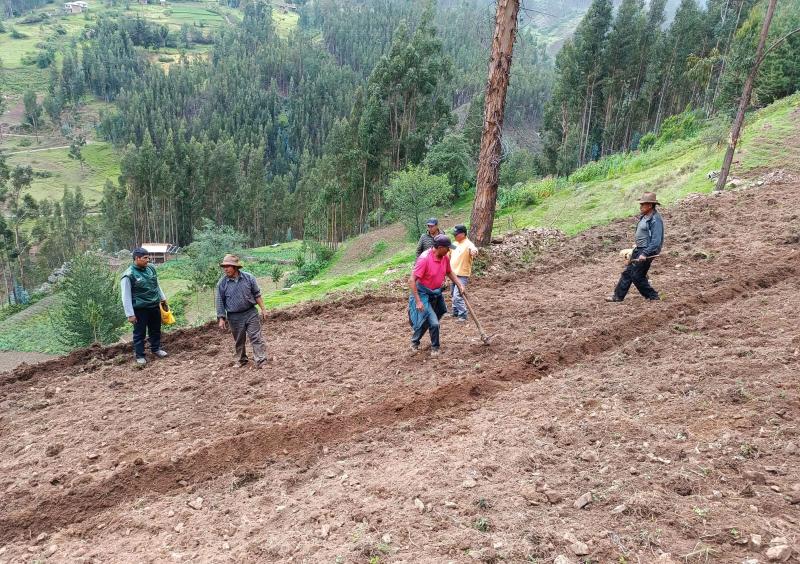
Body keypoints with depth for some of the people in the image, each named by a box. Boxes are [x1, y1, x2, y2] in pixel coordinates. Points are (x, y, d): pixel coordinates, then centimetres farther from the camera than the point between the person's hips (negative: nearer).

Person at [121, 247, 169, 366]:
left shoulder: (151, 268, 2)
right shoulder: (129, 275, -18)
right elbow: (126, 296, -16)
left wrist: (163, 299, 21)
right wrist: (130, 314, -17)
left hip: (154, 306, 6)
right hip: (140, 309, -6)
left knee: (156, 329, 18)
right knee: (139, 333, 6)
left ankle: (156, 349, 37)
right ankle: (139, 355, 19)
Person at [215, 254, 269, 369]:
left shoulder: (249, 277, -4)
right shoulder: (222, 283, -5)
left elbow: (257, 294, 4)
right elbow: (219, 302, 1)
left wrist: (263, 309, 4)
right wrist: (221, 319, -1)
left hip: (251, 313, -1)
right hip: (234, 317, 1)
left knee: (256, 337, -5)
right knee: (239, 341, 12)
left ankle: (261, 361, -5)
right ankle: (242, 360, 29)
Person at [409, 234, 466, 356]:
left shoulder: (445, 258, -5)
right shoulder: (424, 259, -27)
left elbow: (449, 272, 17)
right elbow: (412, 280, -25)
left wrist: (460, 285, 5)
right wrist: (418, 301, -27)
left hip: (436, 293, 7)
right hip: (423, 294, -7)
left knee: (426, 321, 18)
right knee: (434, 323, -14)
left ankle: (415, 342, 39)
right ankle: (435, 348, 8)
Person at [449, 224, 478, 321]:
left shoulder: (468, 244, -17)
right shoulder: (455, 244, 10)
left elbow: (473, 249, -40)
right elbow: (450, 256, 26)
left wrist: (474, 251, -62)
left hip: (462, 275, -9)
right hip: (453, 274, 9)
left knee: (457, 296, -14)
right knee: (454, 295, 19)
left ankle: (463, 316, -6)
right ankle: (455, 312, 33)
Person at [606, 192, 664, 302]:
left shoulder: (655, 220, -20)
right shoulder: (644, 217, 8)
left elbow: (656, 241, -25)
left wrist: (645, 254, -27)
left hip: (647, 251, -9)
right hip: (639, 249, 9)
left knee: (636, 275, -5)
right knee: (627, 272, 11)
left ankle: (652, 296, 10)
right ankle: (618, 295, 19)